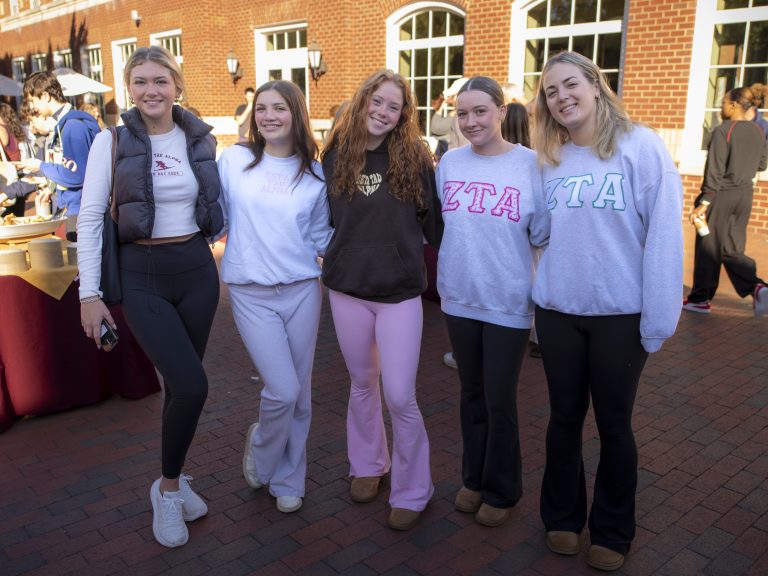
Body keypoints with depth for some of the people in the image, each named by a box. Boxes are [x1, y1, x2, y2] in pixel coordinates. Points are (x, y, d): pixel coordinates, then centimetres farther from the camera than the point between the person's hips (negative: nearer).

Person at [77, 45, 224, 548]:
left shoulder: (200, 139, 5)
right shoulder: (112, 140, -5)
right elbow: (90, 218, -4)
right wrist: (90, 293, -7)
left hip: (197, 269, 4)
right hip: (141, 275, -3)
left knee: (181, 383, 11)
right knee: (191, 385, -13)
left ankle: (173, 480, 33)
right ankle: (169, 488, 13)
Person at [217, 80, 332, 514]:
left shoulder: (315, 175, 4)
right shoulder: (234, 160, -1)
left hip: (303, 290, 2)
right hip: (251, 293, -2)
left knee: (300, 393, 9)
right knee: (283, 391, -8)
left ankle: (288, 480, 30)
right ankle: (261, 450, 26)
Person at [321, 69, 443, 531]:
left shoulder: (415, 158, -5)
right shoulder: (336, 156, 1)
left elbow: (434, 224, -3)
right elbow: (327, 219, 11)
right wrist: (332, 258, 2)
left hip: (400, 292, -3)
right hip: (347, 289, 3)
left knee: (400, 397, -3)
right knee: (362, 384, 17)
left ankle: (413, 491, 18)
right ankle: (368, 464, 39)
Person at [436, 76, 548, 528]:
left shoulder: (531, 164, -8)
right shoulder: (450, 162, 2)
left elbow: (544, 234, -3)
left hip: (509, 302, -3)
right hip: (459, 298, 4)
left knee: (500, 402, 5)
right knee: (472, 395, 17)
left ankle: (502, 491, 27)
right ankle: (474, 479, 36)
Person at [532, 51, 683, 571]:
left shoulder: (640, 145, -8)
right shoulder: (547, 157, 5)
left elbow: (665, 233, -12)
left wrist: (658, 319, -15)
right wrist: (537, 293, 0)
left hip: (621, 314, -3)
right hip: (557, 311, 3)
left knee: (614, 423, 11)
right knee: (565, 417, 15)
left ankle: (613, 532, 31)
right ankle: (563, 515, 35)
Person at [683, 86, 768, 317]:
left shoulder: (722, 131, -14)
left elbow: (715, 170, -18)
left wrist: (704, 202, -19)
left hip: (721, 195, -6)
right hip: (744, 194, 6)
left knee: (708, 247, 5)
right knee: (731, 248, 11)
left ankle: (701, 298, 14)